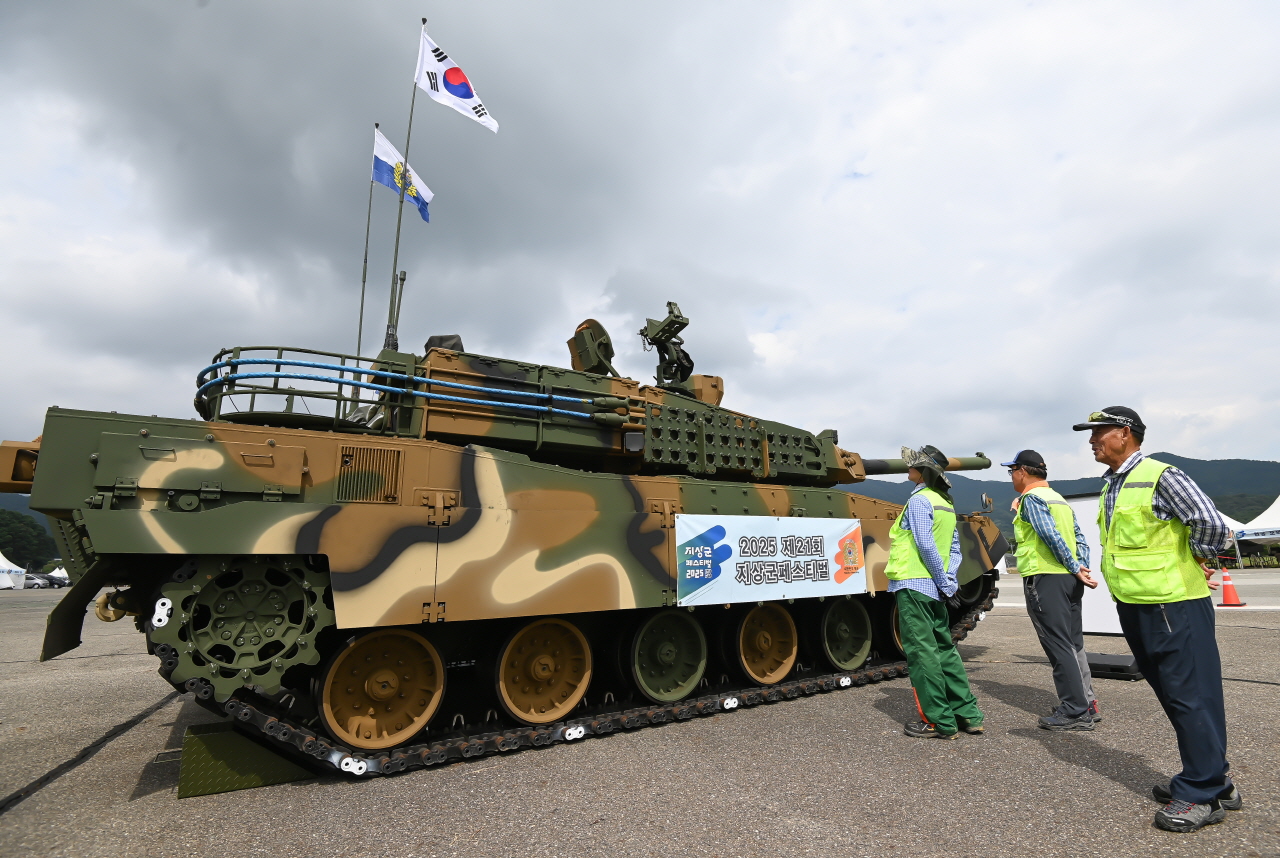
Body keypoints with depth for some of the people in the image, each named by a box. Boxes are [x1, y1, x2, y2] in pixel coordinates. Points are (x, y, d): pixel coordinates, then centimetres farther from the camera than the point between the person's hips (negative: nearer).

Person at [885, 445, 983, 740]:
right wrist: (949, 581, 9)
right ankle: (967, 715, 23)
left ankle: (939, 721, 4)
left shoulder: (919, 499, -13)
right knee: (944, 649, 17)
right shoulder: (946, 503, 15)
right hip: (936, 589, 9)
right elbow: (955, 546, 16)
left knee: (922, 652, -2)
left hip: (913, 585, -9)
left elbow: (926, 545, -19)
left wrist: (944, 581, -11)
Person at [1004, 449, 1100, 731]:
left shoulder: (1032, 498, -8)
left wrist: (1075, 569, -13)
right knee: (1073, 644, 15)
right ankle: (1087, 704, 22)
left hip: (1045, 578, -9)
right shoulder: (1059, 499, 20)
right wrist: (1082, 568, 6)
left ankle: (1074, 712, 0)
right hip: (1069, 580, 9)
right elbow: (1080, 538, 15)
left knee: (1058, 646, -4)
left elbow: (1051, 536, -19)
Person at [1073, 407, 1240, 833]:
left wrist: (1198, 559, -5)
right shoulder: (1110, 487, 12)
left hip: (1174, 605, -9)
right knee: (1171, 694, 16)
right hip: (1134, 607, 9)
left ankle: (1202, 793, 10)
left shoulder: (1161, 477, -14)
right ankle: (1212, 779, 30)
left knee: (1190, 694, 0)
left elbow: (1212, 524, -21)